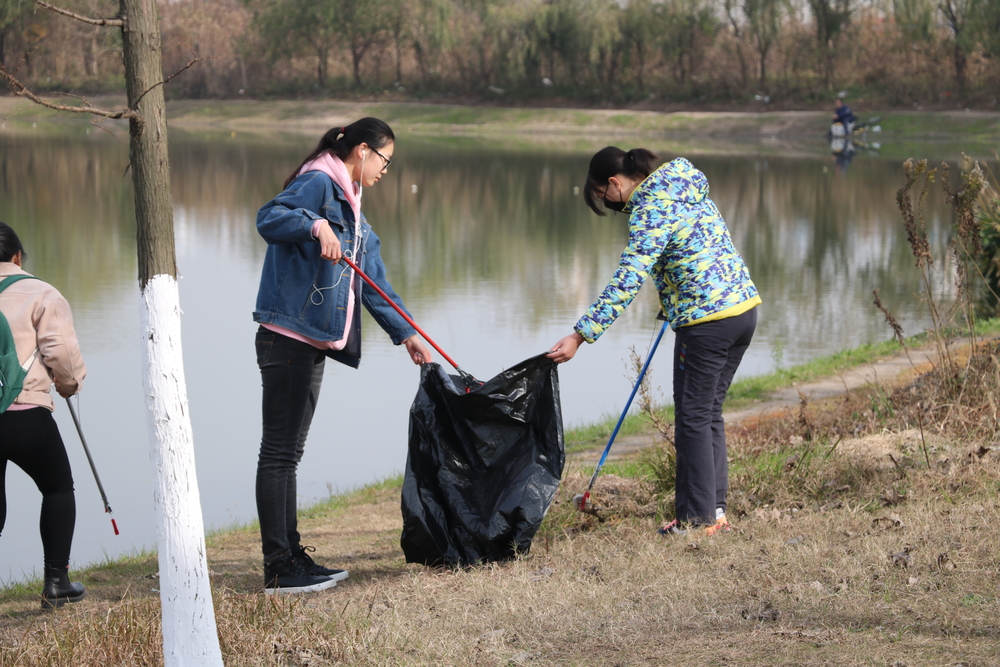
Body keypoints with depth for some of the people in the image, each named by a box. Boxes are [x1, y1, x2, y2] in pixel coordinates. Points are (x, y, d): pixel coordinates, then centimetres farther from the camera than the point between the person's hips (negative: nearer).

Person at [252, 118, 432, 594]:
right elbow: (269, 218, -24)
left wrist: (406, 333, 27)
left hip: (312, 344, 10)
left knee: (289, 452, 13)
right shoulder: (318, 184, -7)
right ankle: (279, 570, -7)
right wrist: (317, 226, -37)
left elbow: (374, 283, 27)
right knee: (278, 451, -7)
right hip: (287, 336, -10)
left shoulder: (352, 209, 23)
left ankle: (291, 560, 19)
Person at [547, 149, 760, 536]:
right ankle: (715, 508, 18)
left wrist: (580, 336, -24)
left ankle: (698, 519, 4)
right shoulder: (684, 186, 12)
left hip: (707, 322, -9)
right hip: (743, 305, 9)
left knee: (694, 419, 0)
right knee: (710, 415, 16)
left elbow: (626, 284, -23)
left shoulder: (649, 213, -15)